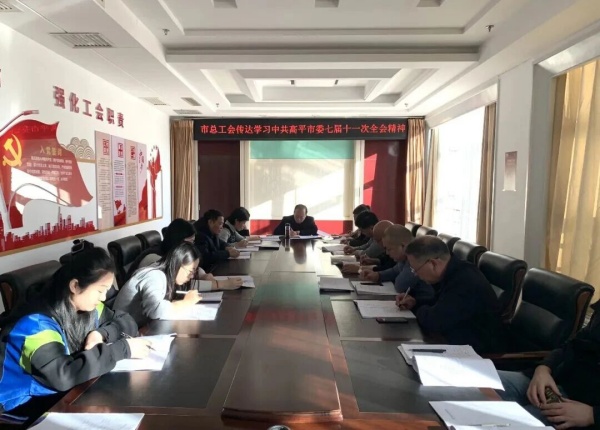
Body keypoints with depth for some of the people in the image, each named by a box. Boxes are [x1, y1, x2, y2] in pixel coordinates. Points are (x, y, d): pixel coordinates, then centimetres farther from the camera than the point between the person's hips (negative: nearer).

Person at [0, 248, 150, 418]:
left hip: (67, 390, 7)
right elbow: (63, 375, -37)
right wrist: (122, 349, -32)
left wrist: (102, 333, -17)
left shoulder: (85, 307, -4)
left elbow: (126, 321, 4)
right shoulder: (36, 323, -25)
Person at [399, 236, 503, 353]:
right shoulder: (452, 273, 1)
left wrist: (420, 310, -10)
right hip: (459, 343, 8)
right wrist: (415, 303, 2)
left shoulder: (465, 282, -30)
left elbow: (433, 322, -31)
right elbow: (439, 305, 18)